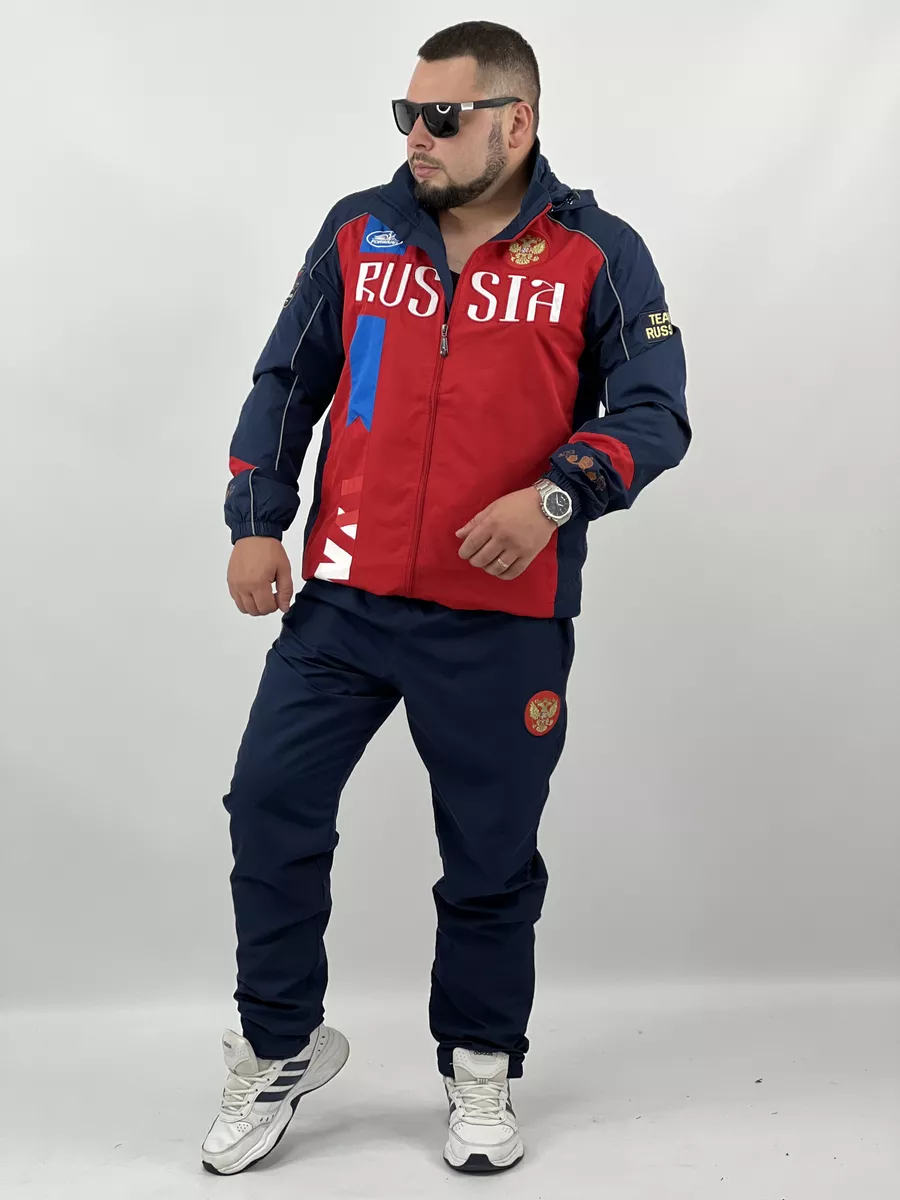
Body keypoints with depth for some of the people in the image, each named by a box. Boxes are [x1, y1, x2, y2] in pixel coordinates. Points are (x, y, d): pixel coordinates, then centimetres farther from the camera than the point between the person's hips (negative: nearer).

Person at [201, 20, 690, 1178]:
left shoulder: (596, 254, -2)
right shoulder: (359, 230, 6)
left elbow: (655, 412, -5)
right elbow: (287, 381, 11)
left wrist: (557, 494, -22)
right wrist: (255, 523, 1)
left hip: (504, 623, -2)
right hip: (343, 600, 3)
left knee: (491, 859, 9)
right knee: (270, 809, 2)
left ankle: (481, 1071, 32)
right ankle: (281, 1048, 24)